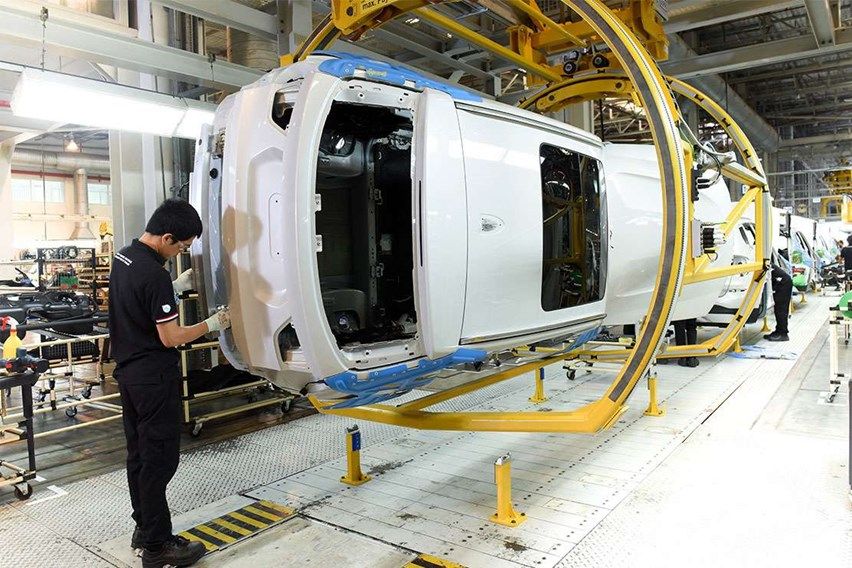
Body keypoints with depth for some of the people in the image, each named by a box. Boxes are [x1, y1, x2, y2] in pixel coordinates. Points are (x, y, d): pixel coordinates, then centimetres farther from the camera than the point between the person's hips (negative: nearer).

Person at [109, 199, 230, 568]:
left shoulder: (123, 257, 6)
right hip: (154, 378, -10)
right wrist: (212, 324, -8)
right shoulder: (154, 274, -24)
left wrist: (178, 286, 11)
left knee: (139, 454, 17)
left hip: (128, 371, 10)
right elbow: (171, 337, -21)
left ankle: (144, 528, 30)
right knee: (160, 458, 0)